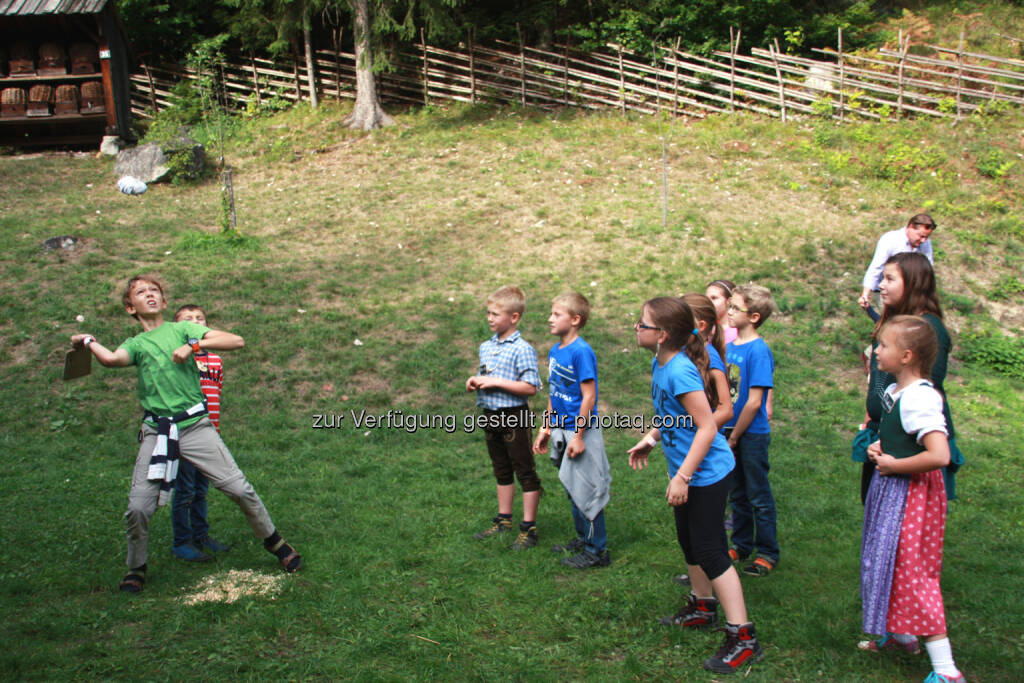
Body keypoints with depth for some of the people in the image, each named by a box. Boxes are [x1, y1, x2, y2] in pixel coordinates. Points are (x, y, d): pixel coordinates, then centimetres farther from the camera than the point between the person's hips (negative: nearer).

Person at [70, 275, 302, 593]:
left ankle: (276, 544, 16)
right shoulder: (134, 344, 12)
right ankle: (136, 569, 19)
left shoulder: (182, 329, 9)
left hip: (196, 426, -1)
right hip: (156, 432, 1)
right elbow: (110, 359, -14)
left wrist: (194, 345, -11)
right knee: (138, 508, -7)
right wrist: (88, 341, 4)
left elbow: (237, 341, -3)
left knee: (240, 489, -5)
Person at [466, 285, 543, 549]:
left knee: (525, 472, 2)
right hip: (491, 416, 8)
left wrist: (496, 382, -22)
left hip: (515, 418, -8)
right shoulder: (486, 347, 9)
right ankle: (504, 520, 32)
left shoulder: (522, 349, -16)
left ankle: (529, 528, 9)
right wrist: (475, 381, 0)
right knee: (502, 471, 20)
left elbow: (530, 387, -20)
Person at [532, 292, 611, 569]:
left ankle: (597, 550, 10)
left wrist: (578, 436, -20)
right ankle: (583, 538, 33)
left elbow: (589, 396, -19)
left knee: (585, 490, -1)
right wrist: (546, 428, 16)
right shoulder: (555, 351, 7)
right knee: (572, 490, 18)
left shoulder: (581, 352, -18)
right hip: (561, 430, 9)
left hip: (581, 431, -8)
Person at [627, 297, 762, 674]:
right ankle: (702, 607, 44)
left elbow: (707, 428, -28)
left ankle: (742, 638, 2)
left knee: (710, 551, -6)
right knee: (689, 541, 23)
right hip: (686, 470, 10)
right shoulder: (660, 363, 1)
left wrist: (682, 477, -28)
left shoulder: (680, 371, -27)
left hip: (706, 473, -10)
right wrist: (650, 438, 7)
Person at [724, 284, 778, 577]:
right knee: (738, 494, 19)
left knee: (759, 497, 5)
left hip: (752, 434, -7)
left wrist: (734, 436, -13)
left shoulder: (758, 350, -18)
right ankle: (741, 544, 33)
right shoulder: (730, 346, 4)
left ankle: (767, 553, 18)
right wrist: (726, 432, 4)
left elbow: (754, 402, -20)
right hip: (732, 431, 7)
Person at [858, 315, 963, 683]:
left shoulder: (920, 398, -24)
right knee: (891, 562, 21)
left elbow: (939, 456, -35)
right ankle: (900, 634, 41)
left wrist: (893, 465, -23)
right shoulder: (894, 391, 6)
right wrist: (878, 447, 4)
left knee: (910, 568, -6)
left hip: (911, 494, -10)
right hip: (890, 488, 10)